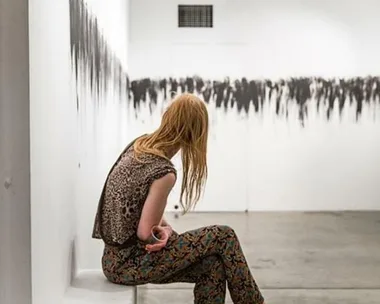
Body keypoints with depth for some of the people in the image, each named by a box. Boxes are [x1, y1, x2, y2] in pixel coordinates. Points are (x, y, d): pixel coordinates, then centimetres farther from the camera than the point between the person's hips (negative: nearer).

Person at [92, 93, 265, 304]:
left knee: (211, 265, 9)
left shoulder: (138, 145, 1)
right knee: (223, 237, -3)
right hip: (129, 263, -8)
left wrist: (163, 228, -2)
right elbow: (145, 233, -19)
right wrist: (166, 232, 2)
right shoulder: (164, 172, -24)